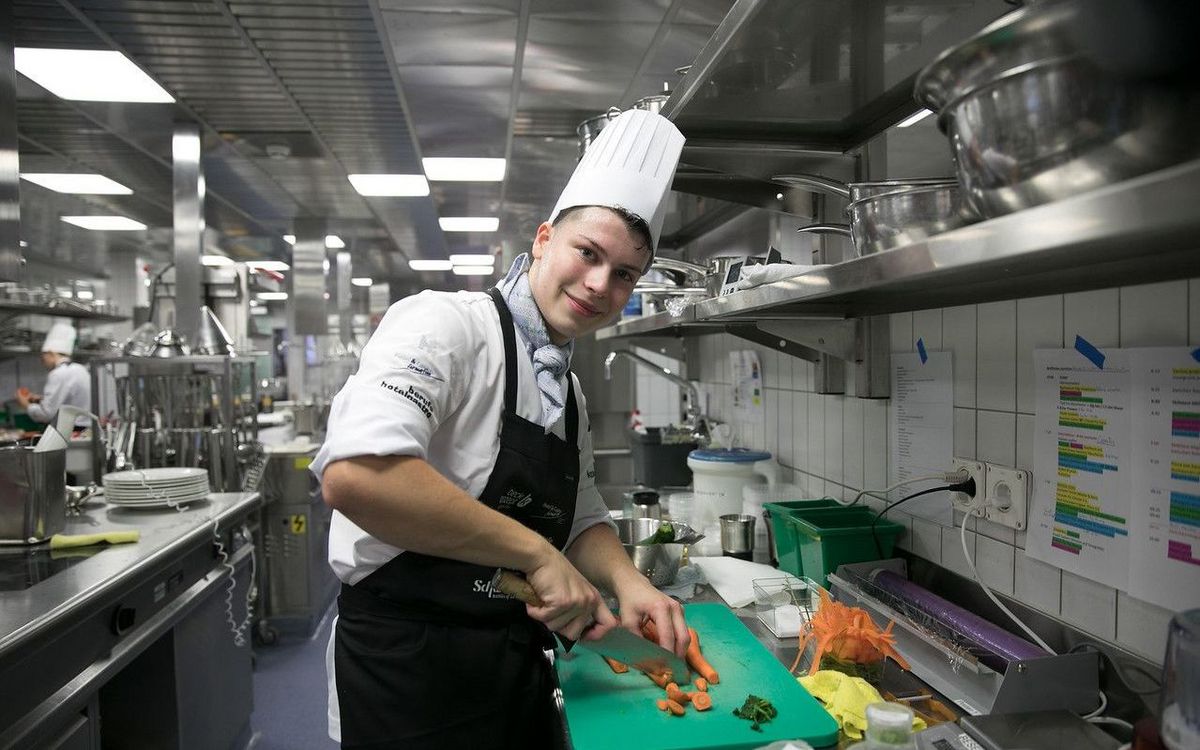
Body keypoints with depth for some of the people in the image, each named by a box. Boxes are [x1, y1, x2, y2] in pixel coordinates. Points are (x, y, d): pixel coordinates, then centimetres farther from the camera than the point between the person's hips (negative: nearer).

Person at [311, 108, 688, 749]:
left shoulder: (569, 391, 9)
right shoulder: (445, 325, -18)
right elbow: (355, 474, -35)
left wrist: (625, 581, -4)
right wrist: (536, 552, -27)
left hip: (516, 670, 8)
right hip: (411, 673, -8)